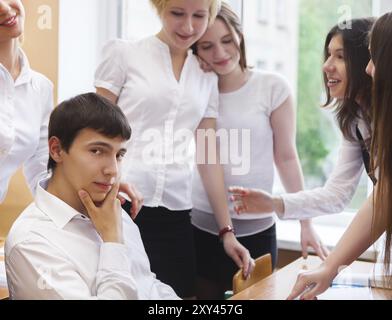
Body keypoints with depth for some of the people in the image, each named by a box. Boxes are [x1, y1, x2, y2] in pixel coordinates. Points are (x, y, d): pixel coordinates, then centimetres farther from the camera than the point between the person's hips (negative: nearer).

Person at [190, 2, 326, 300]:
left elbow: (286, 156, -2)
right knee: (205, 296, 14)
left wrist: (306, 223, -2)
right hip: (200, 225, 2)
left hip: (256, 228, -2)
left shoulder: (273, 87, -6)